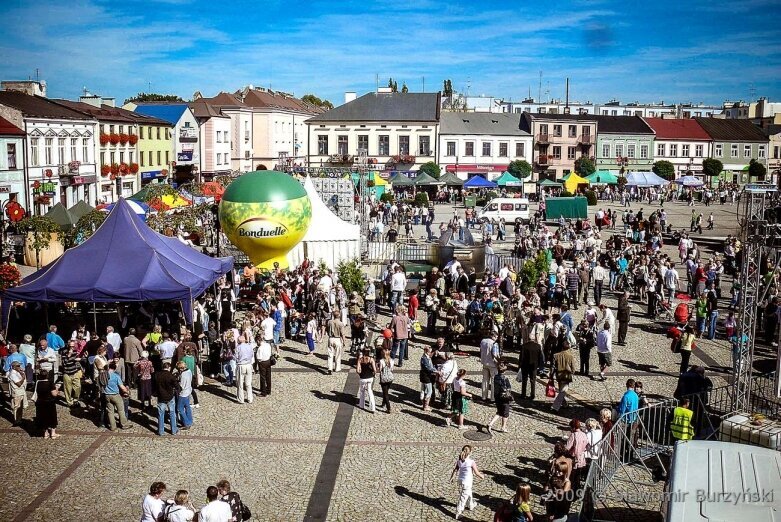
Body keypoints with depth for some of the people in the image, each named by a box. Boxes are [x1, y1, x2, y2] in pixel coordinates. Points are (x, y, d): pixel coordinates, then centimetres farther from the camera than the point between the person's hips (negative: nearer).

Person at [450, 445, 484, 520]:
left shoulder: (459, 460, -6)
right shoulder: (471, 462, -21)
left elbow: (455, 470, 0)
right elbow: (477, 473, -12)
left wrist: (451, 478, 15)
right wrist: (481, 476, 9)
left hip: (460, 480, 6)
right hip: (467, 482, -6)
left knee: (468, 493, 30)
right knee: (463, 498, 5)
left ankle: (471, 505, 51)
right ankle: (458, 514, 9)